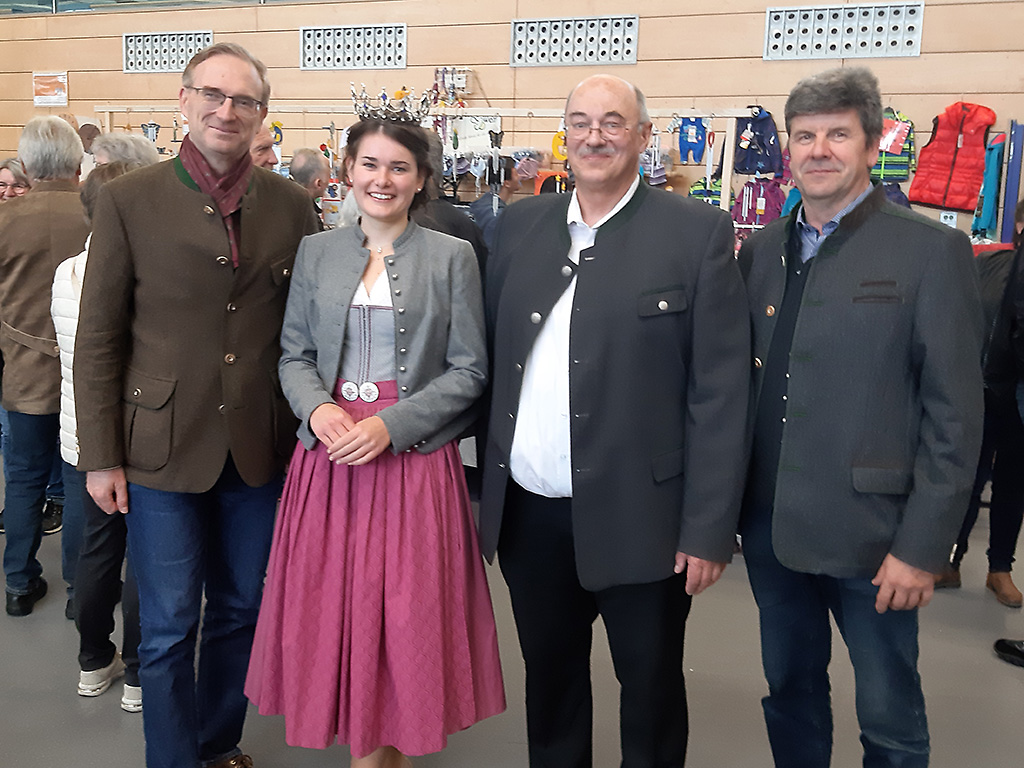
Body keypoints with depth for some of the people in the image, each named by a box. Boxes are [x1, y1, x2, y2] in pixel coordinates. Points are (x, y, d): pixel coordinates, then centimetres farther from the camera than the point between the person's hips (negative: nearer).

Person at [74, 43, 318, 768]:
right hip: (164, 447, -2)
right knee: (169, 627, 8)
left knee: (241, 612, 17)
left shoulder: (291, 204, 3)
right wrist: (100, 456, -5)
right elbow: (98, 339, -3)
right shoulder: (128, 199, -4)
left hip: (260, 451, 3)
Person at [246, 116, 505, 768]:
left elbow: (468, 370, -3)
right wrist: (318, 408, -10)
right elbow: (294, 354, 11)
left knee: (406, 612, 3)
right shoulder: (317, 252, 9)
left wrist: (392, 424, -14)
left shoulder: (452, 257, 0)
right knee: (331, 609, 7)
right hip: (329, 455, 3)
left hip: (415, 458, -2)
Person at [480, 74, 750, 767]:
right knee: (549, 683, 21)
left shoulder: (699, 232, -6)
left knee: (651, 693, 14)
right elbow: (491, 355, 9)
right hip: (527, 511, 4)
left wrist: (709, 529, -11)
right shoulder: (520, 225, 7)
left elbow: (721, 392, -9)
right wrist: (486, 483, 7)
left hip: (639, 519, -3)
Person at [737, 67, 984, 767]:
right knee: (789, 691, 20)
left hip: (870, 532, -4)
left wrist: (923, 547, -13)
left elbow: (954, 415, -10)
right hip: (770, 525, 5)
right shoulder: (761, 250, 8)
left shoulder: (933, 251, -7)